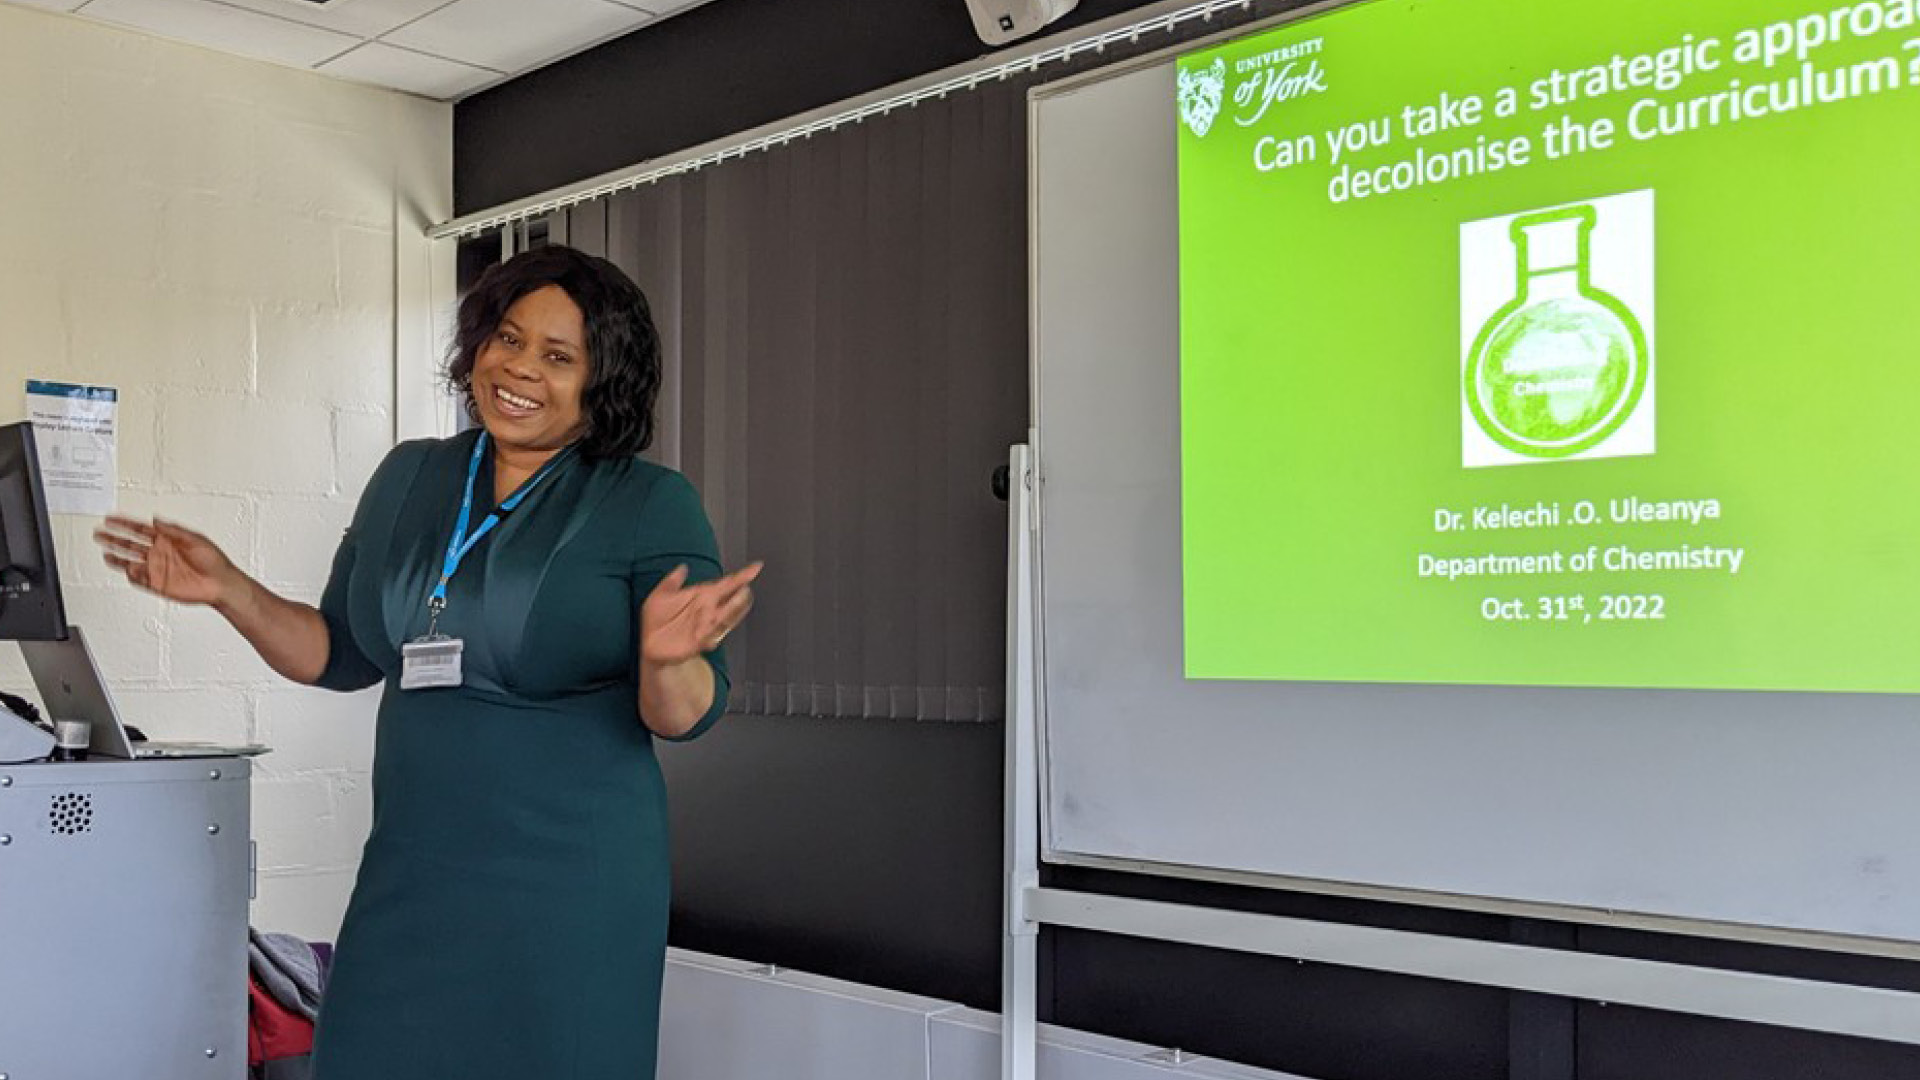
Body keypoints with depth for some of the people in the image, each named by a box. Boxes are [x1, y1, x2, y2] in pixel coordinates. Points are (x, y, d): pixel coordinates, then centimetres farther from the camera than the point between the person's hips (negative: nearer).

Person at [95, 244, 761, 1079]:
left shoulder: (651, 505, -8)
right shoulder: (408, 478, 7)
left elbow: (685, 718, -10)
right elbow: (344, 656, 14)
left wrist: (667, 659, -31)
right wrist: (229, 592, 1)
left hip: (570, 891, -4)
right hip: (409, 878, 4)